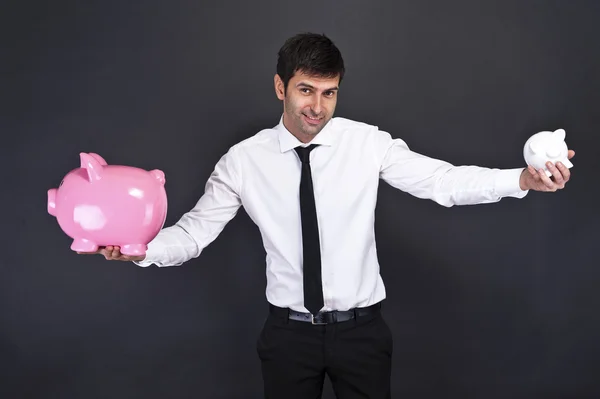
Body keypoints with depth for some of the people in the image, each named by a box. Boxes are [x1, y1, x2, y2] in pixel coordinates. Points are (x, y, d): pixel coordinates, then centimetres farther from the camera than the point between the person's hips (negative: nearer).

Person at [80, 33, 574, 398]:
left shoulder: (367, 142, -6)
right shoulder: (245, 160, -5)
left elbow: (444, 181, -13)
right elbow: (196, 229, -3)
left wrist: (523, 178, -26)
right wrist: (143, 250, -21)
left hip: (361, 329, 0)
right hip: (289, 331, 0)